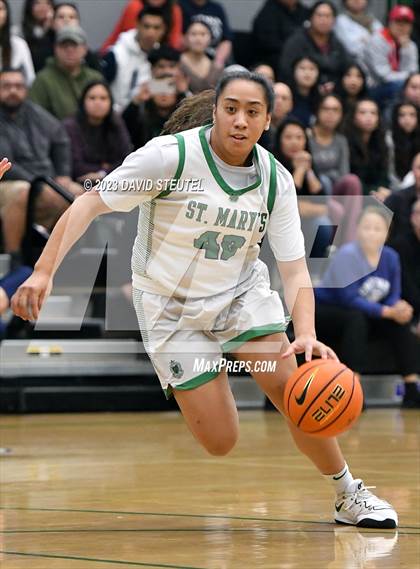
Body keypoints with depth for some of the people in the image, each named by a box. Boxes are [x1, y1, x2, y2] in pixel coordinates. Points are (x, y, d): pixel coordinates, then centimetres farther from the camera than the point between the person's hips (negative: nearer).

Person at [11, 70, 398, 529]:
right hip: (171, 306, -3)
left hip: (242, 293, 3)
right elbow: (89, 204, -19)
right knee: (220, 443, -10)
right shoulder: (170, 156, -21)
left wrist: (306, 334, -30)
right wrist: (43, 271, -30)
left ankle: (349, 496, 6)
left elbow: (295, 270, -11)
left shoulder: (276, 180, -10)